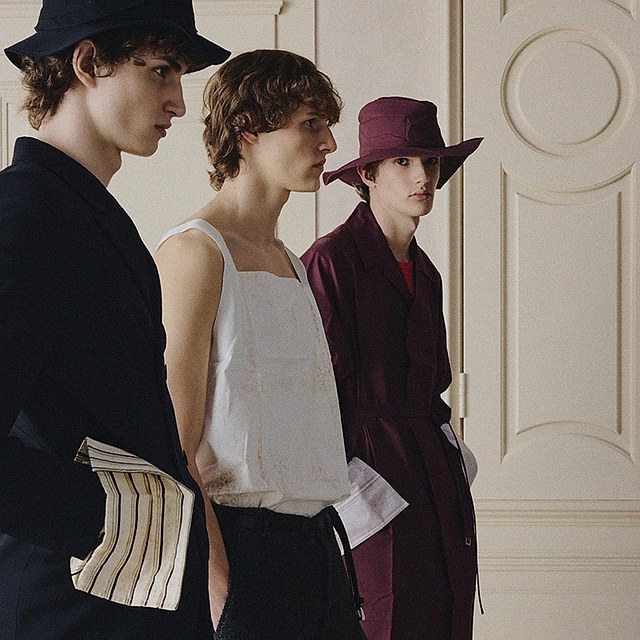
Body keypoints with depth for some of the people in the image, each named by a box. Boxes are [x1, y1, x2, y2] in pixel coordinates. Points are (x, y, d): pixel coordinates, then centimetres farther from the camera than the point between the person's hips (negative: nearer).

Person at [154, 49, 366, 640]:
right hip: (242, 543, -8)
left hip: (315, 541, 8)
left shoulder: (290, 261, 18)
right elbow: (175, 445, -14)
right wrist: (217, 586, -20)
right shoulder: (196, 249, -8)